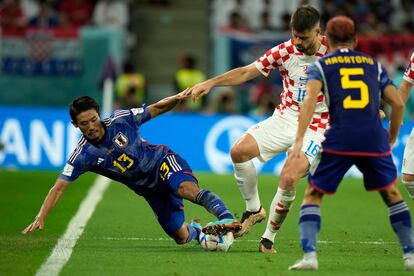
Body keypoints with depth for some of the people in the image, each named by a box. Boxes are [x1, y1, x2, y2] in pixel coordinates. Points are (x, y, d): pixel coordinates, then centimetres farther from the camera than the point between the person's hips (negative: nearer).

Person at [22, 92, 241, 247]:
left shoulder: (120, 120, -13)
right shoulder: (82, 156, -12)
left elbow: (156, 109, -3)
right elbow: (59, 187, -14)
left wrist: (176, 99, -23)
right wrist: (40, 218, -24)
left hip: (163, 162, -3)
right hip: (150, 190, 3)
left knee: (187, 189, -38)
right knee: (181, 237, -2)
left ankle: (227, 219, -49)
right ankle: (195, 230, 36)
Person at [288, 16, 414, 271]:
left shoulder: (320, 66, 13)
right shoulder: (374, 65, 20)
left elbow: (310, 99, -5)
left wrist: (299, 140, -11)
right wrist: (392, 139, 27)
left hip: (339, 139, -2)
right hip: (374, 138, 2)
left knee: (312, 196, 12)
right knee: (392, 194, 21)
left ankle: (309, 255, -4)